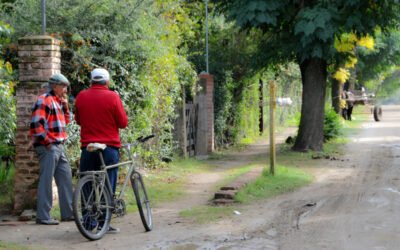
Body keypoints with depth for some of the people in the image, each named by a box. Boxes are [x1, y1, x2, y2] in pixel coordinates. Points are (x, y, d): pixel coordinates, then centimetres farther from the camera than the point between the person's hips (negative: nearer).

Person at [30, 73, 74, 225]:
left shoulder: (57, 101, 17)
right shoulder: (44, 101, -12)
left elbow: (66, 121, 24)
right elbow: (36, 124, -20)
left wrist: (65, 106, 10)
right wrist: (47, 142, -16)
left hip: (58, 147, 10)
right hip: (48, 147, -10)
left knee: (65, 178, 13)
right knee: (46, 180, -7)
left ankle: (68, 213, 20)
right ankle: (43, 216, -4)